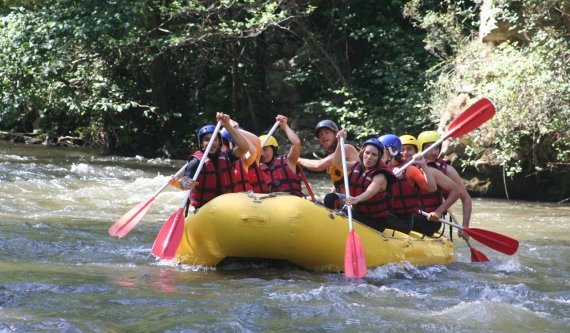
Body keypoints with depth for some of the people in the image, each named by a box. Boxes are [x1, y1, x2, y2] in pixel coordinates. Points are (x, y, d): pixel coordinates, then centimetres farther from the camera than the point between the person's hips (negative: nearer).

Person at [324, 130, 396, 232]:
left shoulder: (380, 176, -21)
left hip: (375, 220, -7)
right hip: (357, 210, 7)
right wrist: (340, 143, -23)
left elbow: (370, 192, -40)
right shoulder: (356, 166, 1)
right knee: (331, 198, -5)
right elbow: (337, 163, -10)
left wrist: (357, 199, -61)